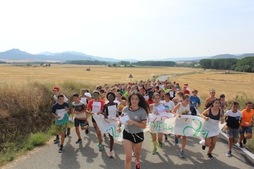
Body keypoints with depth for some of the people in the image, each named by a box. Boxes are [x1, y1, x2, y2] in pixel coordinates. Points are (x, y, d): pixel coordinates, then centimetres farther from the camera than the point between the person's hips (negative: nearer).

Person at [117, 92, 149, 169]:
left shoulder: (142, 111, -18)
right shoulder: (125, 109, -9)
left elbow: (144, 125, -19)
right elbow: (121, 118, 11)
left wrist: (133, 122, -31)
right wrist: (119, 126, -2)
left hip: (138, 135, 0)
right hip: (127, 134, 0)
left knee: (137, 153, 27)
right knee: (128, 157, -6)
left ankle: (137, 161, 62)